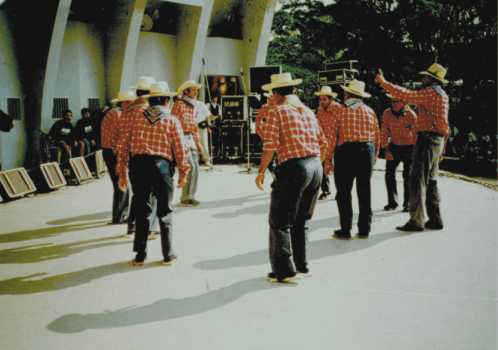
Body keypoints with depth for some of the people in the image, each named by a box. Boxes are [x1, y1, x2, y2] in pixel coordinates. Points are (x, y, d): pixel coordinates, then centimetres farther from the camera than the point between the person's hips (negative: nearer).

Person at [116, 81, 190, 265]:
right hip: (161, 166, -1)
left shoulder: (136, 114, 9)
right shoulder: (172, 120, 5)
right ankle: (168, 255, 18)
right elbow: (180, 149, 2)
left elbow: (124, 144, 6)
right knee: (165, 212, 11)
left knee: (141, 210, 13)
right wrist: (183, 173, 14)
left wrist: (122, 172, 11)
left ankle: (140, 255, 17)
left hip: (138, 165, 2)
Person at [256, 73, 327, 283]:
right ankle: (301, 265, 25)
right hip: (316, 167, 7)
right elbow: (323, 143, 16)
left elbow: (270, 146, -12)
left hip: (293, 168, -7)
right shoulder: (308, 111, 16)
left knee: (280, 222, 2)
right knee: (301, 220, 19)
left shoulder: (277, 112, -3)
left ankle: (284, 271, 2)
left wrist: (261, 172, -3)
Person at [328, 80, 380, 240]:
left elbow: (333, 135, -6)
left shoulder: (340, 110, -3)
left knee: (344, 192, 3)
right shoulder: (370, 111, 7)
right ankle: (364, 229, 15)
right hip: (367, 151, 4)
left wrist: (329, 158, -2)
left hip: (345, 151, -3)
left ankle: (345, 230, 5)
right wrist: (374, 155, 19)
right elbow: (377, 137, 8)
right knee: (365, 191, 10)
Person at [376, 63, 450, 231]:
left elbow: (405, 94, -15)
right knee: (431, 181, 14)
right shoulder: (442, 95, 19)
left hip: (427, 139, -10)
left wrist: (382, 82, -8)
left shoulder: (430, 91, -11)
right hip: (438, 140, 10)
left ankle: (416, 220, -10)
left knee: (418, 180, -9)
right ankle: (435, 219, 17)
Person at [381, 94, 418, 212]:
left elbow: (416, 133, -13)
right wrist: (386, 148, -6)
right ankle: (392, 202, 17)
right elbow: (384, 132, -3)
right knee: (389, 174, 3)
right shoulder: (387, 114, -8)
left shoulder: (411, 115, -17)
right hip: (394, 146, 3)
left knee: (408, 176, -1)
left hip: (408, 147, -3)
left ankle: (407, 203, 10)